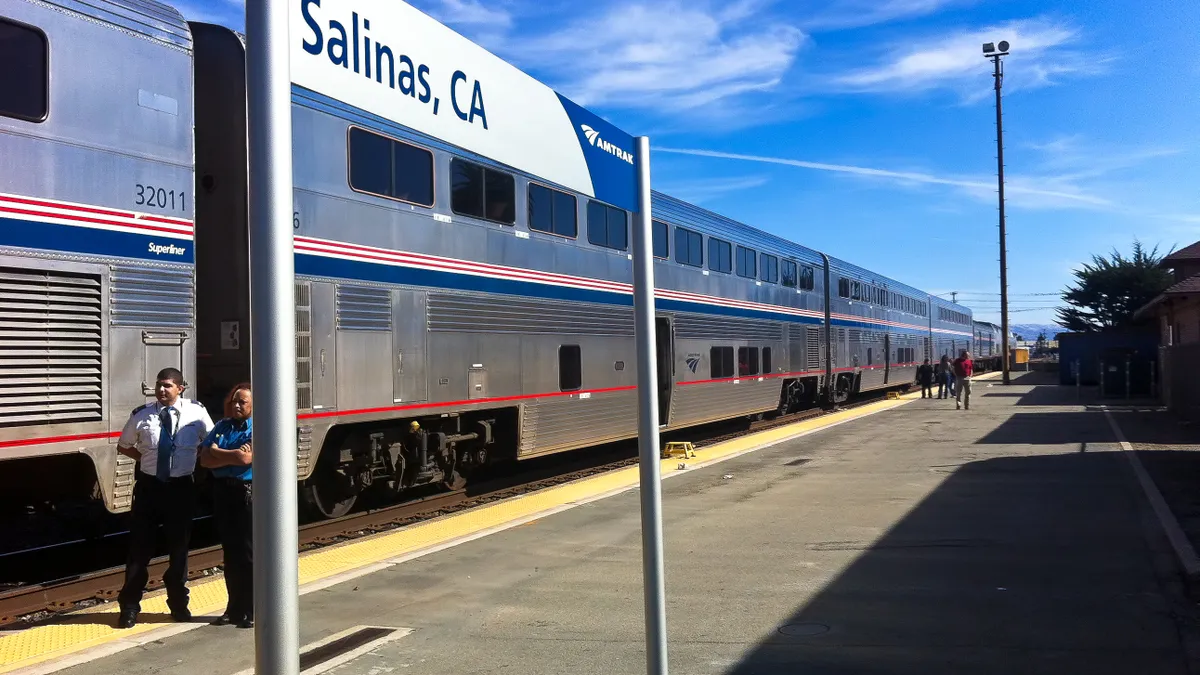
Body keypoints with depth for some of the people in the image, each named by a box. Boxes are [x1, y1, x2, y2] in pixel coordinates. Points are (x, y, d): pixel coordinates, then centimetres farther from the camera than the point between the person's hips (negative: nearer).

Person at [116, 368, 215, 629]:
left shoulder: (196, 413, -5)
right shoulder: (141, 414, -4)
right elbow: (123, 446, 12)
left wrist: (196, 461, 0)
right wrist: (145, 457, 0)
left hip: (181, 487, 0)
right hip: (149, 485, 0)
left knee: (179, 546, 13)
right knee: (140, 546, 5)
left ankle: (178, 603, 29)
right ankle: (129, 606, 18)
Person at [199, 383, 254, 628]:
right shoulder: (221, 426, 11)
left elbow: (246, 458, -20)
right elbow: (205, 460, 4)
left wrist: (217, 452, -5)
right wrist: (232, 456, -10)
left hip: (248, 492, -6)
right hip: (222, 493, 6)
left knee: (248, 553, -1)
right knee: (230, 552, 12)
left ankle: (251, 611, 8)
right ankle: (234, 608, 21)